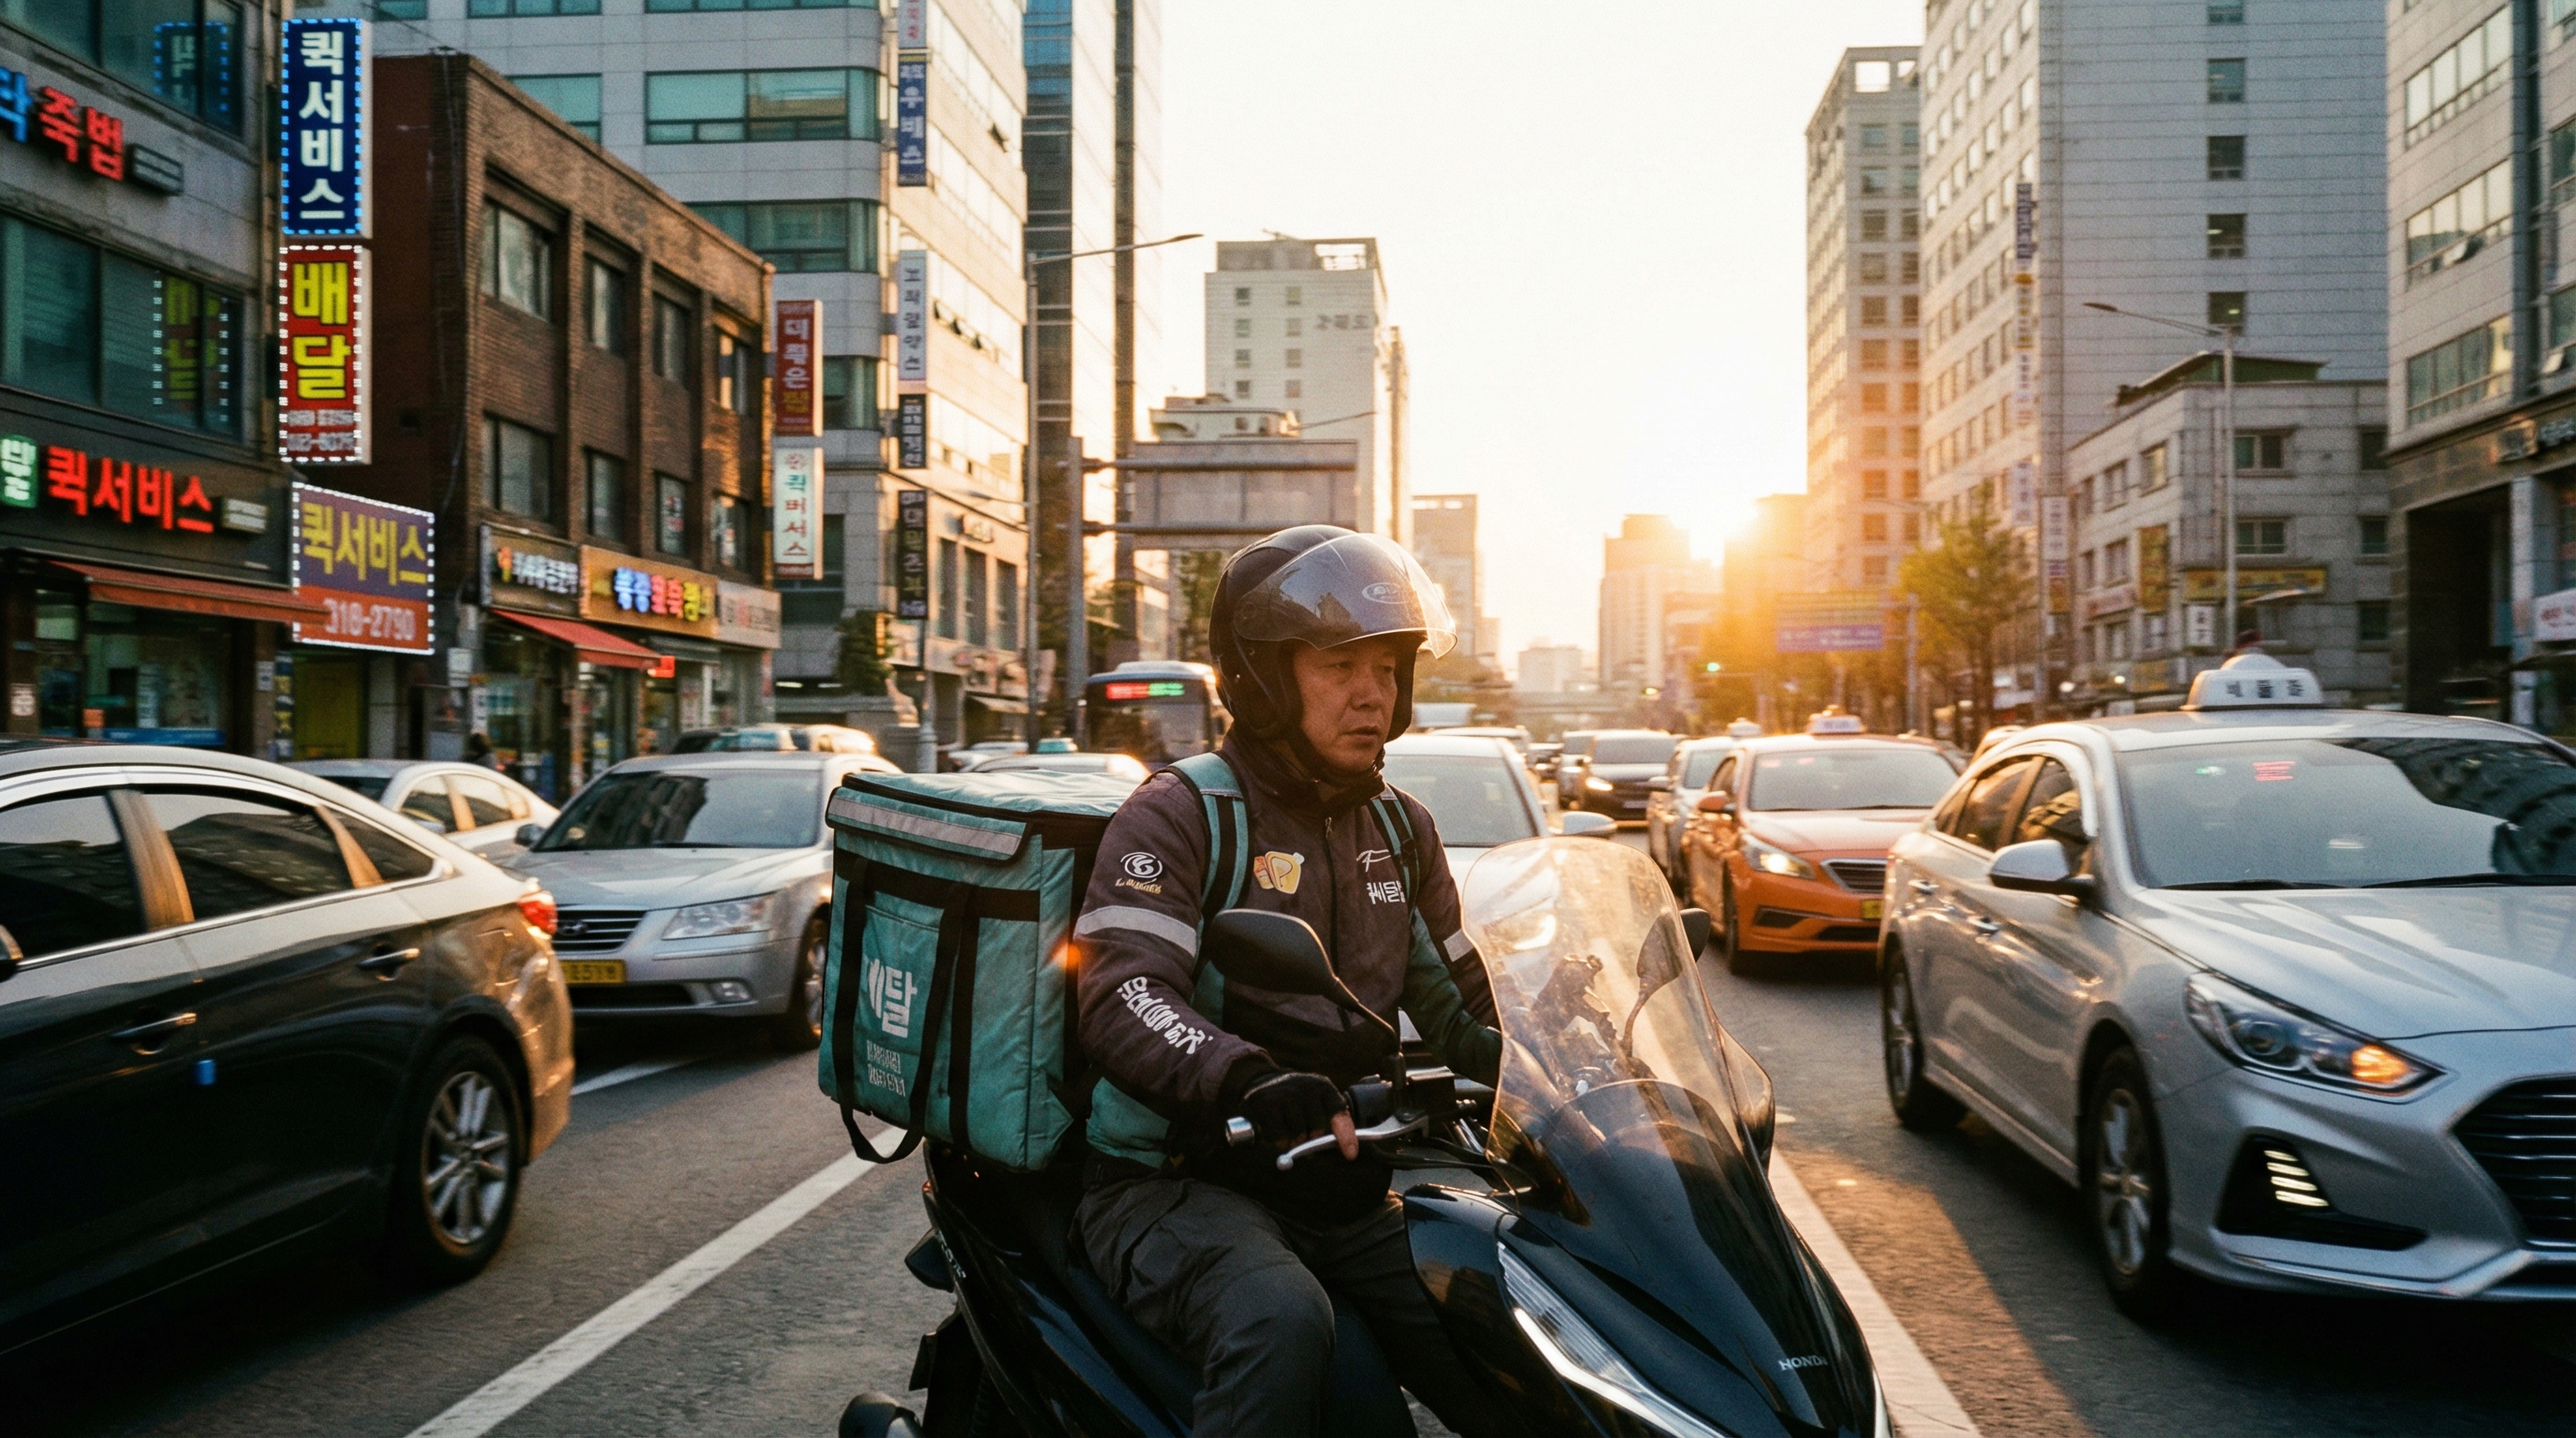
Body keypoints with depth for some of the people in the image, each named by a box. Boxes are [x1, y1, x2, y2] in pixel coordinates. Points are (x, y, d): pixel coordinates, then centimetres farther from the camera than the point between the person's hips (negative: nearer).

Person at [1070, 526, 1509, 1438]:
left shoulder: (1399, 829, 14)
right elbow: (1123, 998, -22)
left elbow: (1461, 1010, 19)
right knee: (1279, 1323, -35)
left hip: (1347, 1193, 6)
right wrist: (1251, 1078, -41)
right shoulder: (1178, 813, -7)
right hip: (1177, 1183, -5)